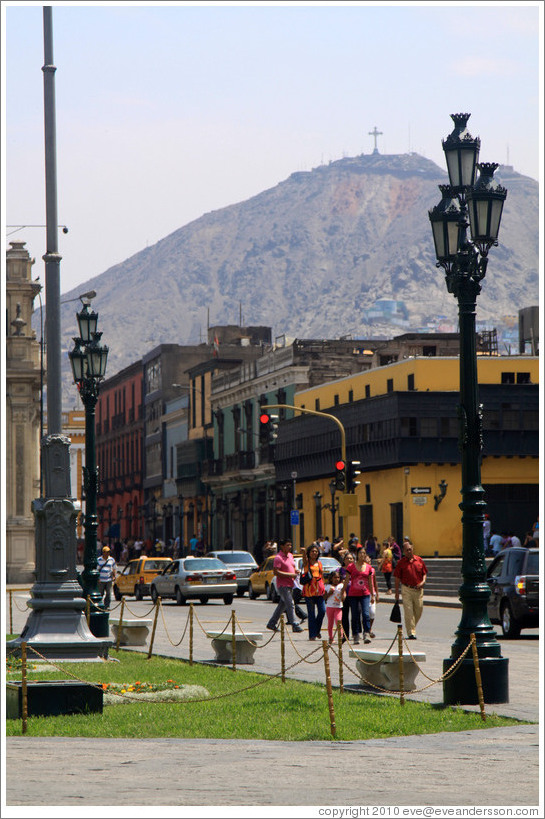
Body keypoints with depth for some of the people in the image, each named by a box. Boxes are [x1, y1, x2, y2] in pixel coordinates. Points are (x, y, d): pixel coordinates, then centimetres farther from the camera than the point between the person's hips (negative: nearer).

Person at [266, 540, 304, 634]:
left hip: (290, 585, 9)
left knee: (282, 605, 13)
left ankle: (271, 623, 22)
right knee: (290, 605, -13)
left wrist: (295, 571, 5)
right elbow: (276, 572, -19)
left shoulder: (290, 555, 14)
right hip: (282, 585, -9)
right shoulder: (278, 558, -13)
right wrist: (290, 574, -21)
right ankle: (295, 625, -13)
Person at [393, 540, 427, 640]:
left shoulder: (419, 560, 6)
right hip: (407, 590, -3)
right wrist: (397, 593, -1)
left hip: (418, 589, 3)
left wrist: (423, 582, -6)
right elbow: (397, 578, 1)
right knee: (408, 612, -7)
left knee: (418, 611, 8)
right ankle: (411, 633, -5)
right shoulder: (401, 562, -1)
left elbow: (424, 573, 15)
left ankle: (412, 627, 31)